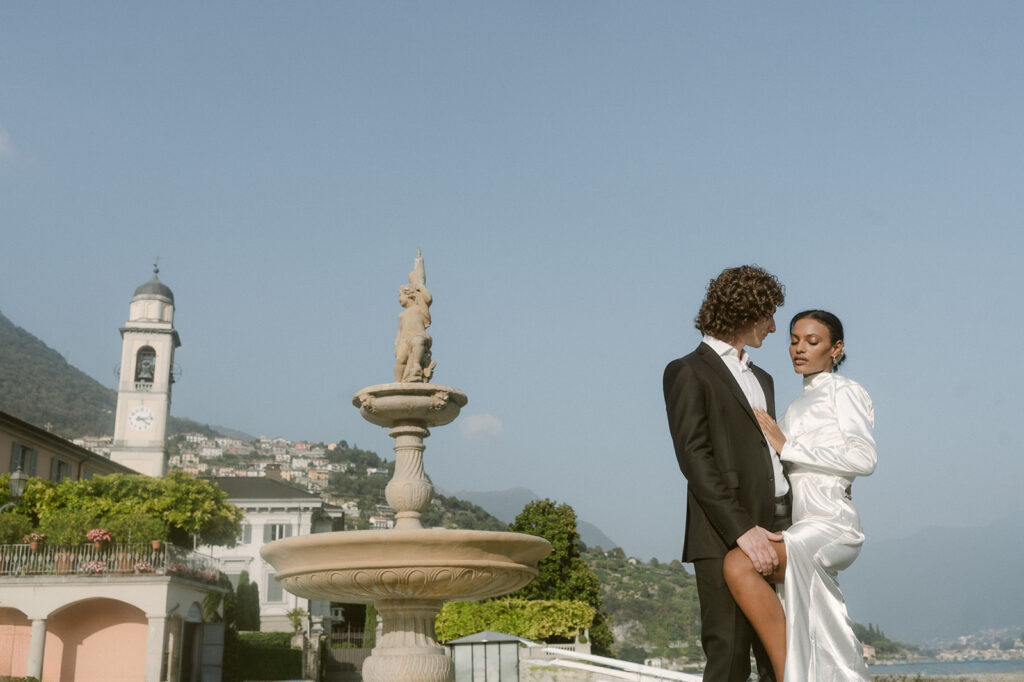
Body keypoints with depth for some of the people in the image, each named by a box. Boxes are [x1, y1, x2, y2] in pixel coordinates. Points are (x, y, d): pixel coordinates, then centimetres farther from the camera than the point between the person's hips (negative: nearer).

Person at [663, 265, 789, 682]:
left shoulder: (761, 379, 26)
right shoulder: (689, 372, 0)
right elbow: (695, 458, -11)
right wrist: (741, 528, -21)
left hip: (772, 529, 8)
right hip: (724, 538, -7)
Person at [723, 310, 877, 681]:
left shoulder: (845, 391, 4)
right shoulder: (795, 408, 27)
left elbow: (864, 458, -13)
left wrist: (787, 446, -9)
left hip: (831, 524, -8)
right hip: (798, 529, 8)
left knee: (739, 566, -33)